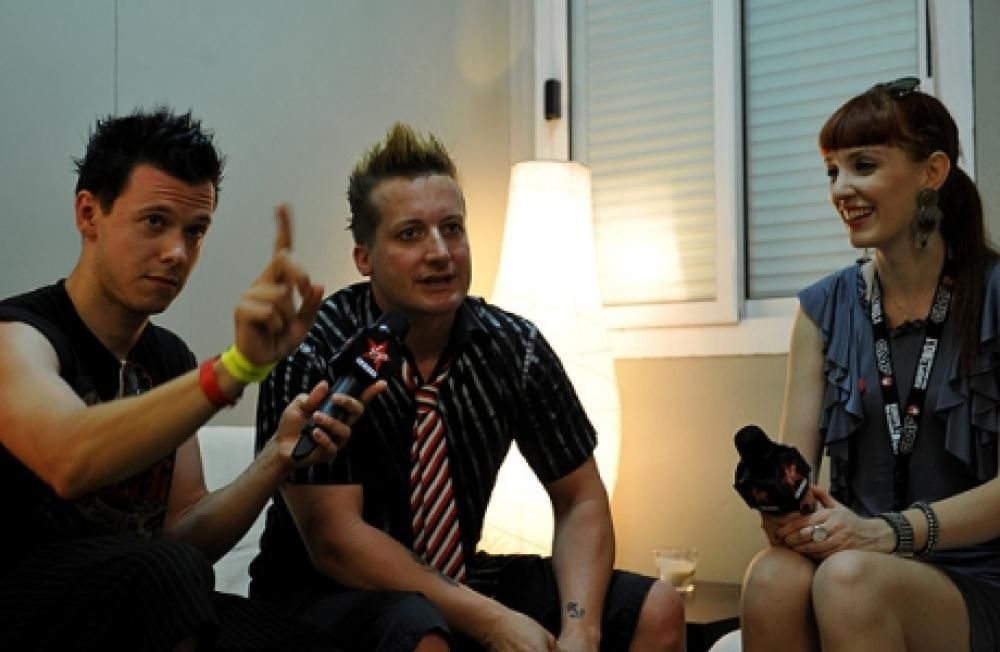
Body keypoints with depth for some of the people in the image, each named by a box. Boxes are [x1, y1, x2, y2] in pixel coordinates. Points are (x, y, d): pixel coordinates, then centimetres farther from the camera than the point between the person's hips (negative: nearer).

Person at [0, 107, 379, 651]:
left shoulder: (171, 358, 10)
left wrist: (278, 458, -12)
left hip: (135, 606, 6)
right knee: (164, 568, -33)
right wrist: (236, 367, -44)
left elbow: (184, 537, 5)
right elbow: (69, 463, -36)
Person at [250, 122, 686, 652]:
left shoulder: (514, 347, -7)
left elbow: (581, 501, -2)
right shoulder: (312, 353, -19)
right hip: (327, 593, -4)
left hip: (459, 582, 5)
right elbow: (335, 539, -22)